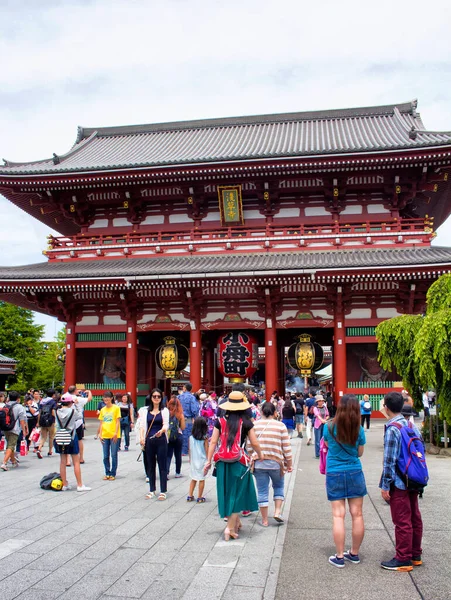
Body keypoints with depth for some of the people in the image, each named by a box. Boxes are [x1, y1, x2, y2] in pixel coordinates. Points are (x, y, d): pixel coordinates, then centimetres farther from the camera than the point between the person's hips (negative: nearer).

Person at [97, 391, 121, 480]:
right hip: (105, 435, 4)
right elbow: (101, 423, 12)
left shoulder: (116, 408, -2)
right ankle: (107, 473, 18)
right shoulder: (102, 410, 11)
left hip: (114, 436, -4)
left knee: (113, 455, 0)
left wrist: (115, 433, -12)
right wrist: (100, 434, 4)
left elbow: (118, 422, -5)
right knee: (105, 456, 6)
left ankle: (113, 474, 9)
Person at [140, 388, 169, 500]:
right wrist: (141, 437, -12)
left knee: (162, 465, 1)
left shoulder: (164, 410, 0)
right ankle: (152, 490, 23)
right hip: (149, 440, 3)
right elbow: (143, 425, 5)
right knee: (150, 465, 11)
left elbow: (166, 424, -12)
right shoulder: (146, 411, 8)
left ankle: (163, 491, 8)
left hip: (161, 440, -3)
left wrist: (162, 430, -34)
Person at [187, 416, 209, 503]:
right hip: (202, 461, -3)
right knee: (201, 479, 6)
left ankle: (190, 496, 19)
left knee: (193, 479, 17)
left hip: (193, 461, 3)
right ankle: (200, 497, 11)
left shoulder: (191, 437, -5)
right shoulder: (205, 438, -13)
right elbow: (207, 450, -9)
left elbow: (189, 449, 5)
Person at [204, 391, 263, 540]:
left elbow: (213, 442, 0)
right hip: (239, 462, -3)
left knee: (228, 492, 18)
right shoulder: (246, 422, -6)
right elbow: (254, 443, -2)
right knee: (237, 493, 6)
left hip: (223, 462, 3)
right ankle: (230, 527, -1)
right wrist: (260, 455, 17)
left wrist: (208, 461, 5)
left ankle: (236, 522, 32)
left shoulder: (220, 421, 1)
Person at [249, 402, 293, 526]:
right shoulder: (280, 426, -2)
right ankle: (277, 511, 11)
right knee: (279, 486, 22)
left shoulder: (254, 426, 0)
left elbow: (249, 446, 3)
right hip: (276, 463, 0)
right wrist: (289, 463, 9)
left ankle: (264, 520, 15)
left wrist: (252, 458, 19)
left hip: (258, 463, 1)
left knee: (262, 491, 8)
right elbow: (286, 447, -1)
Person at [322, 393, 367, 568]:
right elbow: (359, 453, 3)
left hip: (334, 474, -1)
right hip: (355, 473, 1)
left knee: (338, 515, 3)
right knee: (357, 514, 10)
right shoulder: (359, 429, -8)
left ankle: (339, 557, 8)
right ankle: (354, 554, 22)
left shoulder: (329, 427, -9)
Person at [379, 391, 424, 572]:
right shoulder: (412, 426, 6)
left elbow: (389, 460, -19)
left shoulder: (392, 429, -19)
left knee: (402, 522, 1)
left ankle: (403, 560, 11)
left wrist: (384, 486, -12)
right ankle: (415, 555, 28)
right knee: (415, 519, 16)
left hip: (399, 483, -8)